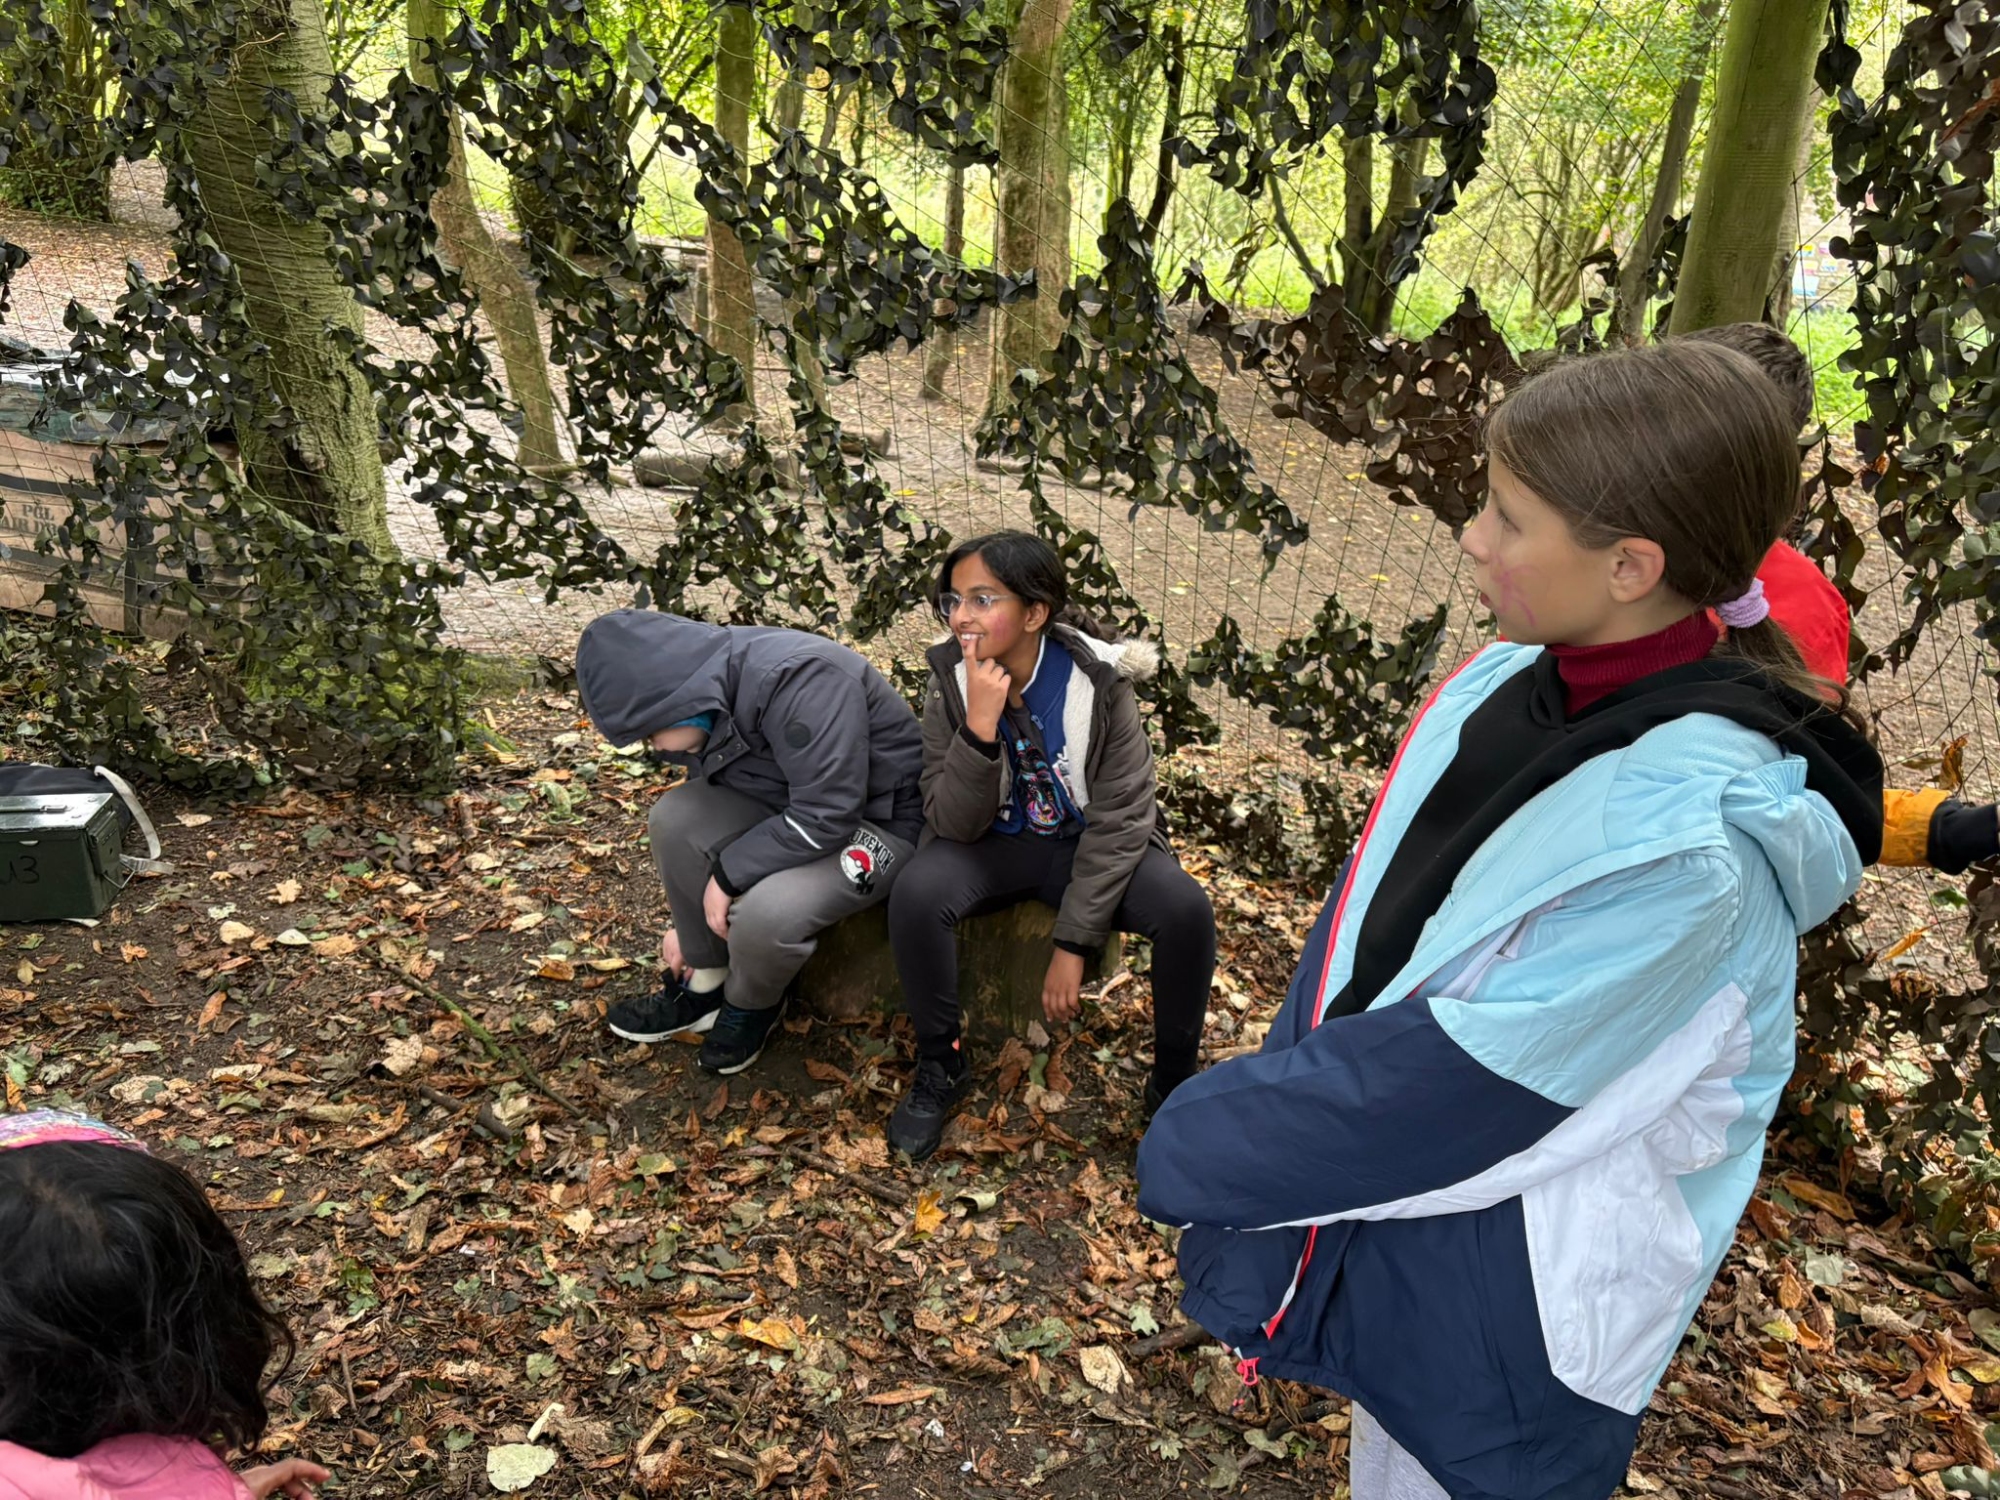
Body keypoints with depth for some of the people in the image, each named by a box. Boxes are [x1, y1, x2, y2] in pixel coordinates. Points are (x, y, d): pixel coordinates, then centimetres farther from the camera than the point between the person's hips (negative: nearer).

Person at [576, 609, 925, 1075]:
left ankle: (752, 1006, 5)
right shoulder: (708, 707, -4)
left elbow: (827, 817, -32)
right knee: (675, 817, -12)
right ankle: (707, 983, 7)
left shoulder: (798, 682, -32)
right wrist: (693, 921, 14)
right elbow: (706, 817, 9)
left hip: (883, 823, -8)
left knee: (764, 911, -31)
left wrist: (728, 873, -21)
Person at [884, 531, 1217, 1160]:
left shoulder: (1098, 679, -20)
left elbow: (1120, 818, -18)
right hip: (995, 845, 1)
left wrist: (1073, 942, -20)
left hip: (1086, 844, -1)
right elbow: (955, 824, -17)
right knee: (915, 897, -30)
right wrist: (980, 726, -34)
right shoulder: (952, 681, -15)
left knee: (1186, 908, -28)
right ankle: (941, 1065, -4)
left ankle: (1172, 1081, -3)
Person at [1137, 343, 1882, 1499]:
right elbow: (1372, 923, 0)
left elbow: (1472, 1076, -28)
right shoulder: (1509, 688, -10)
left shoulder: (1687, 841, -33)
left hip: (1520, 1306, -6)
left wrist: (1207, 1145, -16)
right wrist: (1265, 1117, 0)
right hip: (1402, 1214, 6)